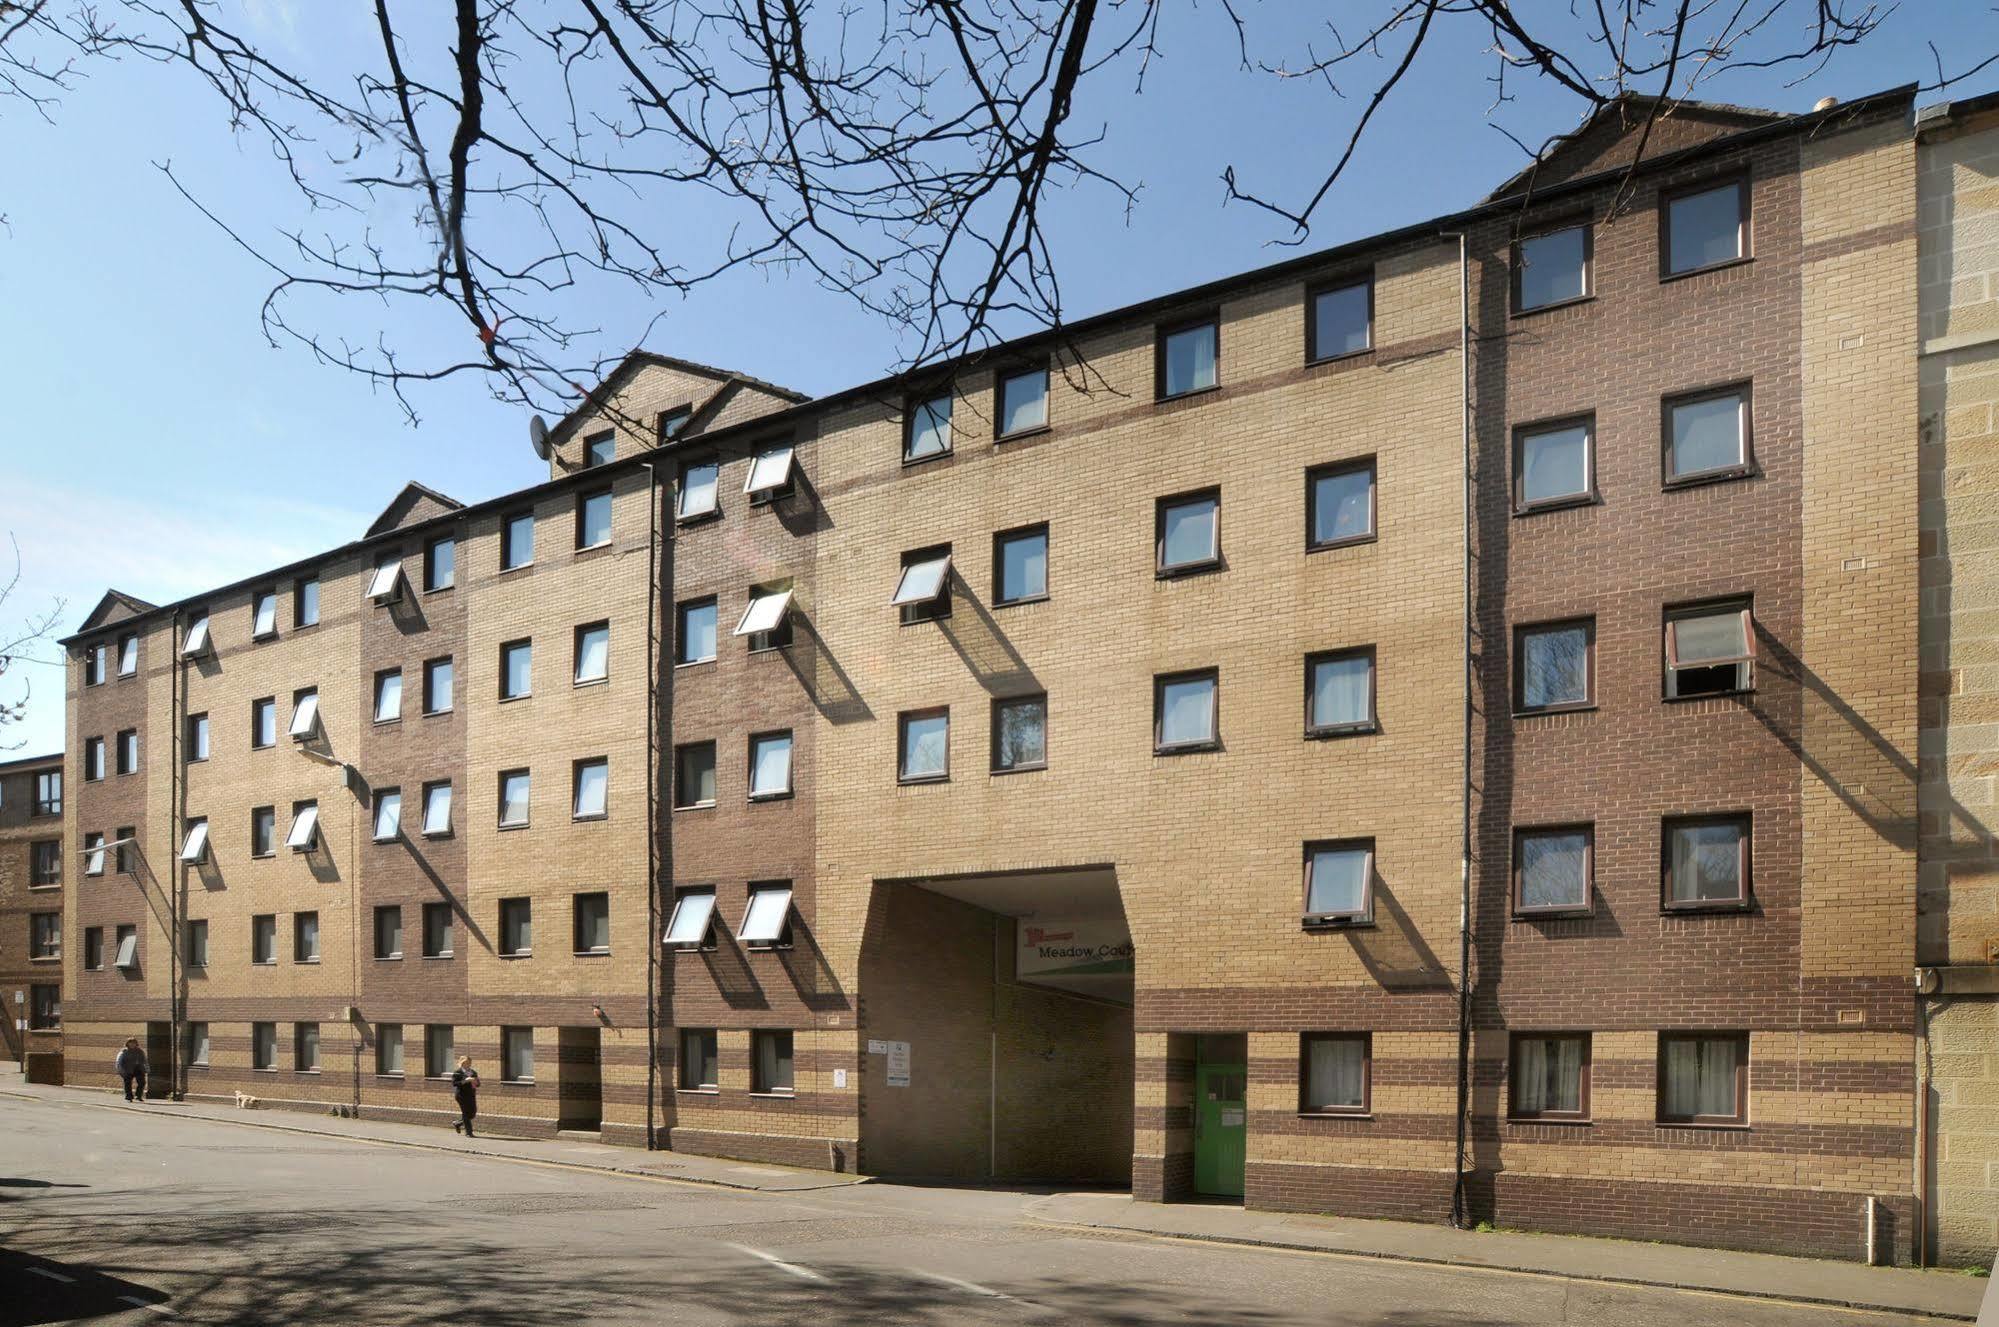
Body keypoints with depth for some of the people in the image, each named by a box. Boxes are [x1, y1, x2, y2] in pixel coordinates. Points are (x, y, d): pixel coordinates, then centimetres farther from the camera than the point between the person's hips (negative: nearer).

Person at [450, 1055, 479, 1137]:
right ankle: (468, 1132, 4)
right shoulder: (458, 1073, -4)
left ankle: (457, 1123, 29)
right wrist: (465, 1081, -22)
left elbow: (478, 1084, 17)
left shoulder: (473, 1072, 13)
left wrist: (476, 1082, -7)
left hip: (471, 1095, 6)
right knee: (466, 1113, -4)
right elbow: (454, 1083, -13)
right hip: (462, 1095, -6)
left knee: (473, 1112, 6)